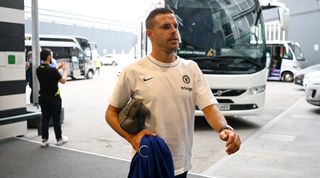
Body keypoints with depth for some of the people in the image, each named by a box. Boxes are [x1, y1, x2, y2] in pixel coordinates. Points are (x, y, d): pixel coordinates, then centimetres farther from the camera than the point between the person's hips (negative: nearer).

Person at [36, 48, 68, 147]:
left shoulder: (38, 69, 0)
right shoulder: (52, 70, -22)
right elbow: (63, 81, -11)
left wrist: (58, 68, 17)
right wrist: (65, 70, 3)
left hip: (43, 97, 6)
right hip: (53, 98, -6)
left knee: (45, 118, 10)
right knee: (56, 119, 6)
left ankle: (44, 140, 11)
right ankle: (59, 139, 18)